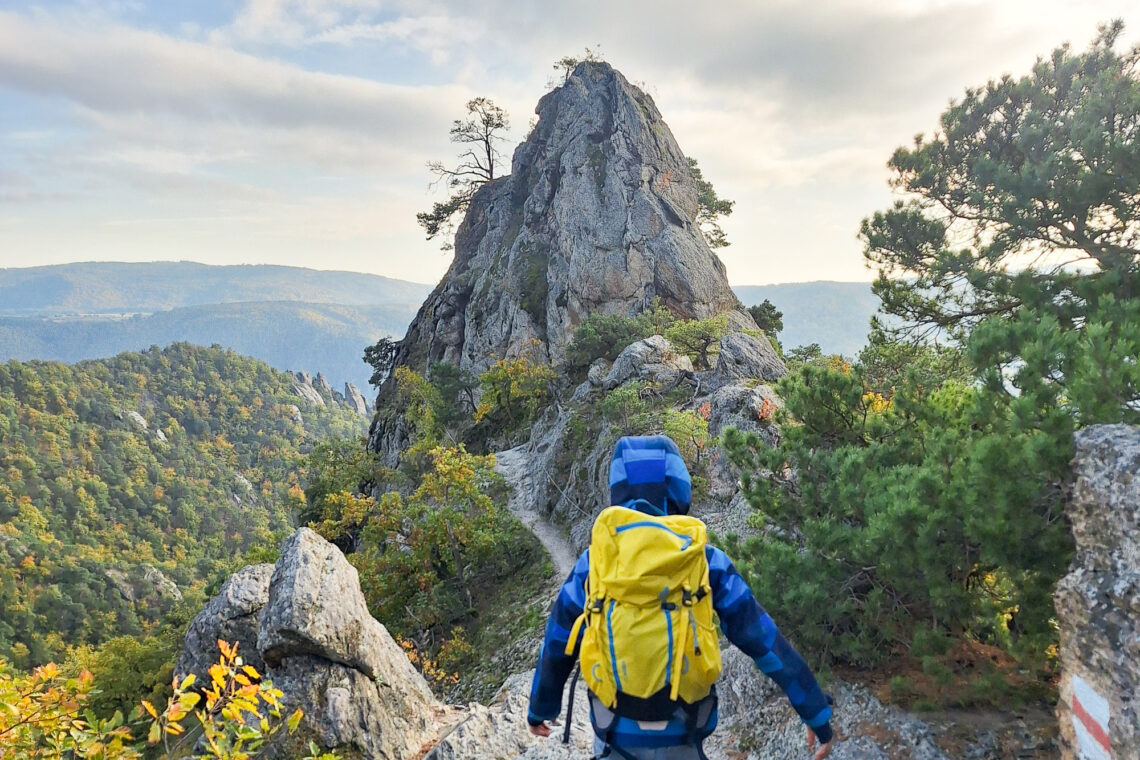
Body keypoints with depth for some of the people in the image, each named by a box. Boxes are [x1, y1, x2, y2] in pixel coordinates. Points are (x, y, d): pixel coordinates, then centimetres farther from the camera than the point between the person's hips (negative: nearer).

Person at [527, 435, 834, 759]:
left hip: (617, 734, 0)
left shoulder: (593, 564, -9)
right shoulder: (707, 563, -11)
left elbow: (555, 649, 1)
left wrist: (540, 708, 19)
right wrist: (817, 714, 3)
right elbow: (767, 643, -8)